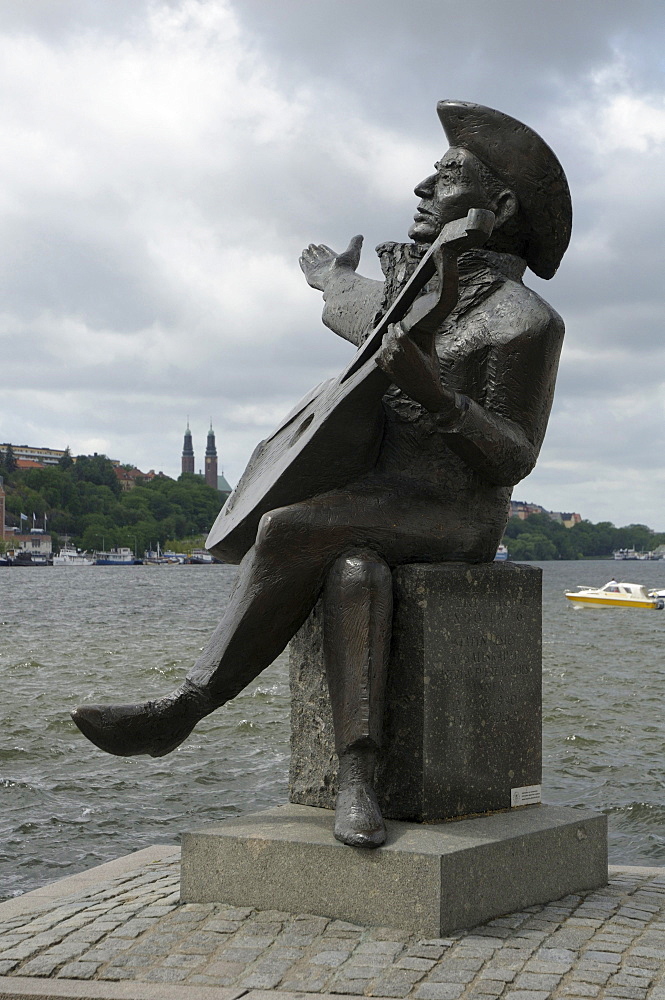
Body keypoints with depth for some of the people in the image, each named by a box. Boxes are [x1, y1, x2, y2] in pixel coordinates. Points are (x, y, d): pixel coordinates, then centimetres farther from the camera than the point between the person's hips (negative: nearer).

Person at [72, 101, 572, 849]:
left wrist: (435, 395, -29)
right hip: (378, 510, 6)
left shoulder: (525, 320, -10)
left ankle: (182, 709, -19)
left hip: (458, 516, -5)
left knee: (293, 527, -29)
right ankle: (356, 780, -35)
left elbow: (510, 460, -13)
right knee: (352, 575, -32)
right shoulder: (407, 270, 13)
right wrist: (335, 281, 57)